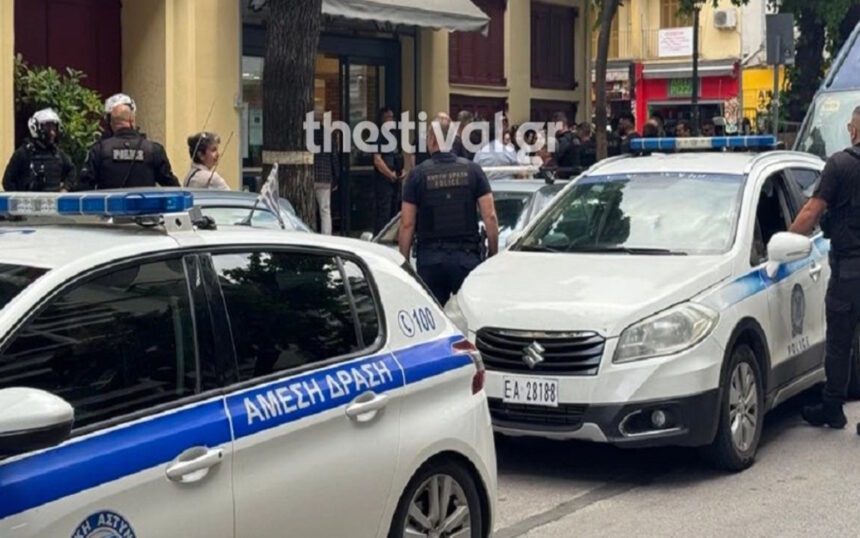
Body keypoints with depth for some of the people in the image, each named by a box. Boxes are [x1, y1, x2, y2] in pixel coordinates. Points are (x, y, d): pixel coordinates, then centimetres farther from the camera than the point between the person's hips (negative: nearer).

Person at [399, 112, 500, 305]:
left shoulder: (418, 175, -1)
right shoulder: (473, 170, 2)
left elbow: (407, 224, -2)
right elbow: (490, 217, -2)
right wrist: (493, 255, 6)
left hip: (429, 258, 0)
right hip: (467, 256, 0)